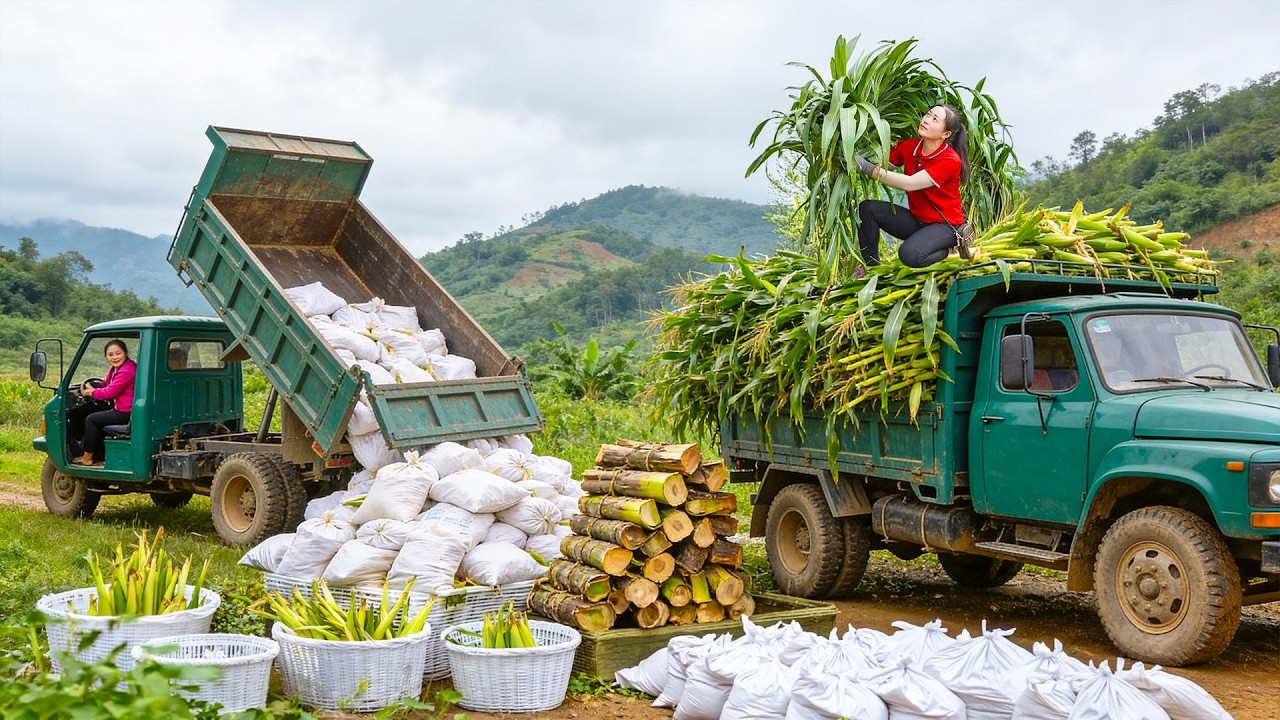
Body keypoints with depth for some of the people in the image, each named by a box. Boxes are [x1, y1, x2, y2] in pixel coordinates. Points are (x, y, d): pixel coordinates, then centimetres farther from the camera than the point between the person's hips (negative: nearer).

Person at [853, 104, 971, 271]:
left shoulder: (950, 161, -22)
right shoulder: (909, 146, -3)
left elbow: (910, 184, -30)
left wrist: (867, 168, -36)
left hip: (944, 224, -6)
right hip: (916, 219, 6)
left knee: (910, 255, -34)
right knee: (867, 208, -15)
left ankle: (950, 249, -2)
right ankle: (871, 266, -3)